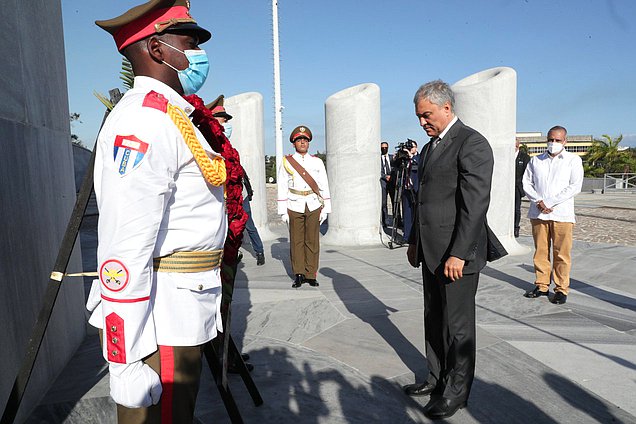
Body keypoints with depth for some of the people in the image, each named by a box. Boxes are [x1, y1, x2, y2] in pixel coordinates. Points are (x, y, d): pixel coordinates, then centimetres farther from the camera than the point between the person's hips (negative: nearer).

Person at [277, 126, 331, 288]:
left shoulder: (317, 162, 10)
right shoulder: (286, 162, 5)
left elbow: (324, 187, 9)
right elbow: (282, 189, 2)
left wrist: (325, 209, 4)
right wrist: (283, 211, -2)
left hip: (314, 207, 1)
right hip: (295, 207, -1)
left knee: (312, 241, 3)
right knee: (296, 241, 1)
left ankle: (311, 275, 11)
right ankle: (298, 274, 11)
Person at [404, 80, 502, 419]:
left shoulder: (472, 143, -12)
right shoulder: (430, 147, 16)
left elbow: (475, 203, -19)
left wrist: (458, 253, -22)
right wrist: (415, 241, 18)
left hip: (457, 254, -8)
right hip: (431, 252, 9)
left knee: (457, 324, 5)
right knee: (434, 319, 16)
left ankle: (456, 391, 21)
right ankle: (437, 378, 32)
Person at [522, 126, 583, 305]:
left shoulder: (573, 160, 6)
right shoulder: (535, 160, 14)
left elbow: (575, 186, -4)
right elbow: (526, 183, 8)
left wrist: (549, 202, -12)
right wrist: (538, 201, -9)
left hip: (562, 214, -2)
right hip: (538, 213, 3)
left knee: (561, 253, 0)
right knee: (540, 251, 7)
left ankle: (561, 289, 11)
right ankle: (542, 285, 17)